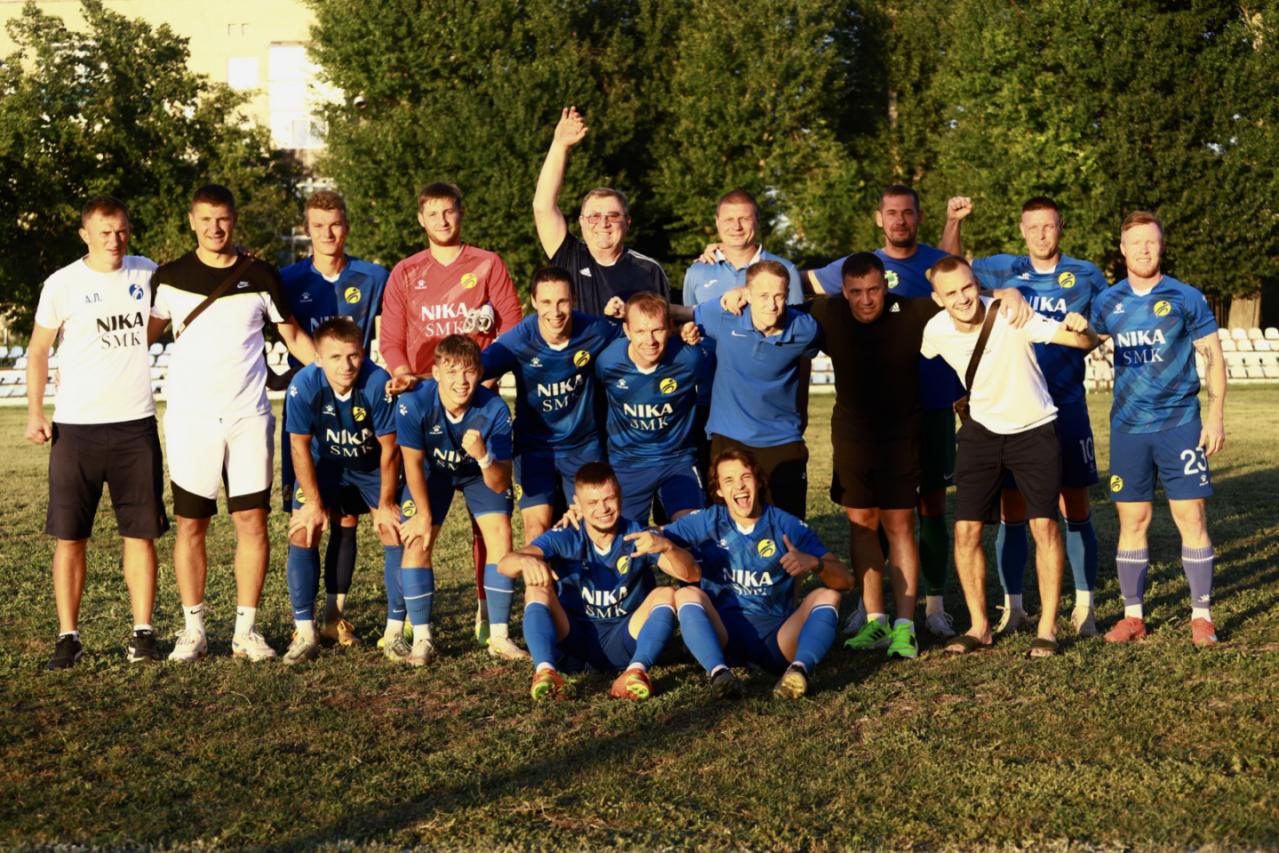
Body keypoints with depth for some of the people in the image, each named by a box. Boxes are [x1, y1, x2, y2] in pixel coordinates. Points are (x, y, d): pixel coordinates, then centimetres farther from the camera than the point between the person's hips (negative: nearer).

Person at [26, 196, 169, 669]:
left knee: (141, 532, 2)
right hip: (76, 427, -1)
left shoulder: (148, 274, 8)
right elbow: (38, 351, 6)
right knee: (69, 535, 1)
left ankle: (142, 633, 8)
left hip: (136, 424, 2)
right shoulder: (63, 283, 0)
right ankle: (68, 636, 9)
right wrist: (35, 412, -4)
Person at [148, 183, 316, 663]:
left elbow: (293, 336, 12)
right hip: (190, 417, 0)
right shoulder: (170, 277, 5)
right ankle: (193, 632, 10)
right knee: (191, 524, 2)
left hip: (249, 416, 0)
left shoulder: (261, 277, 5)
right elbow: (147, 332, 12)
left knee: (252, 520, -2)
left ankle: (247, 630, 7)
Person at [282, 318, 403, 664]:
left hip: (373, 465, -1)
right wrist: (314, 503, -13)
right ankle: (305, 633, -2)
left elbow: (389, 448, -20)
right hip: (324, 464, 1)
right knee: (302, 533, -12)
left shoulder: (378, 383, -32)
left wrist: (385, 504, -14)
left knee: (397, 533, -12)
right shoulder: (303, 386, -29)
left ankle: (395, 632, 1)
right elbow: (300, 447, -16)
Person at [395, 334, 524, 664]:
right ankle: (421, 640, -3)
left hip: (482, 471, 0)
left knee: (500, 535, -14)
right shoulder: (414, 402, -35)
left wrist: (483, 456, -51)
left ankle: (499, 637, -3)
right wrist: (425, 516, -10)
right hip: (431, 470, 0)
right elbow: (413, 462, -18)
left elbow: (499, 484, -30)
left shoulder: (494, 409, -34)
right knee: (417, 543, -13)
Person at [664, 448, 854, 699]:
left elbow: (845, 580, -1)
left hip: (777, 638, 0)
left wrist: (814, 563, -23)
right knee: (687, 594, -22)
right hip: (720, 634, 0)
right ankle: (718, 671, -46)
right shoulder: (708, 523, 8)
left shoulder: (787, 526, 4)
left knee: (826, 596, -19)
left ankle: (800, 668, -46)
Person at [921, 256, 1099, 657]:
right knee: (966, 530, -3)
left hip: (1034, 430, -3)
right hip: (981, 431, 3)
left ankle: (1047, 626, 4)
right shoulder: (936, 331, -13)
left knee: (1044, 525, -9)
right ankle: (979, 626, 11)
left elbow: (1086, 343, -26)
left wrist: (1080, 328, -48)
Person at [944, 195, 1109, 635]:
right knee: (1011, 510, 4)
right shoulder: (1005, 270, 7)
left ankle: (1084, 606, 12)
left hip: (1067, 408, -1)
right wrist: (953, 222, 4)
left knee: (1075, 509, 3)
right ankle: (1012, 606, 14)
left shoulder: (1086, 276, 5)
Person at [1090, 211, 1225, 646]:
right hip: (1127, 427, 2)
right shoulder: (1107, 303, 6)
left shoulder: (1186, 298, 0)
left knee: (1191, 517, -4)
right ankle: (1133, 615, 14)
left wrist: (1216, 415, -5)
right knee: (1132, 521, 5)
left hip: (1180, 425, -2)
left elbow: (1213, 356, 2)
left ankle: (1201, 615, 5)